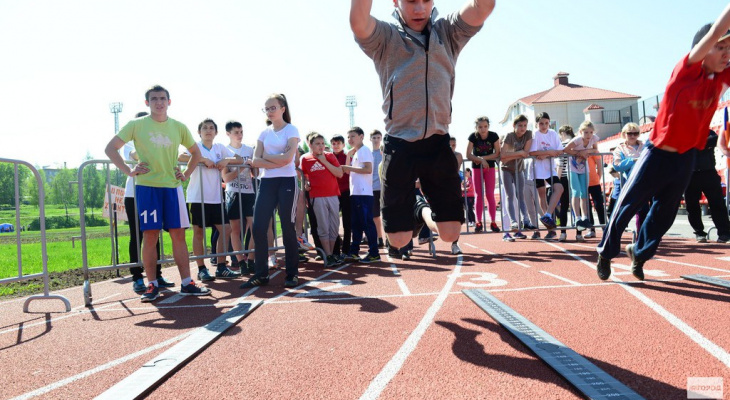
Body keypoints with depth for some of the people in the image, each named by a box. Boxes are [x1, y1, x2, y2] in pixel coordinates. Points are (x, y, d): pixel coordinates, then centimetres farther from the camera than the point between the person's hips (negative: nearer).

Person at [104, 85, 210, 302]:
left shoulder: (179, 127, 9)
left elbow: (195, 152, 21)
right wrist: (128, 171, -6)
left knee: (178, 234, 2)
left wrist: (186, 174, 9)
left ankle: (186, 283, 7)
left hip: (172, 186, 2)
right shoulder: (136, 125, 2)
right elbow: (110, 148, 3)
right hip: (146, 187, -2)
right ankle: (152, 285, 9)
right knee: (150, 235, -1)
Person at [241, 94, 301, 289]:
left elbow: (287, 158, -14)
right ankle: (261, 274, 7)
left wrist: (266, 157, -2)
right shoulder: (264, 133, 13)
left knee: (287, 227, -1)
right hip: (266, 183, 5)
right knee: (259, 227, -3)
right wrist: (276, 163, -11)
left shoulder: (291, 130, 0)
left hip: (286, 182, -4)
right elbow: (256, 161, 2)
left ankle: (292, 273, 10)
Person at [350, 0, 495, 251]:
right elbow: (358, 23, -22)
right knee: (398, 239, 2)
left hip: (438, 144, 2)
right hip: (399, 146, -2)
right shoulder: (384, 37, 1)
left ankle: (424, 211, 36)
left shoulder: (448, 32, 8)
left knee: (450, 234, 2)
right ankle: (414, 210, 37)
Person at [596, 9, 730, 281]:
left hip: (686, 159, 6)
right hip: (658, 155, -6)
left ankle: (639, 253, 32)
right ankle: (605, 253, 18)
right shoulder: (686, 70, -15)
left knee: (664, 216, 12)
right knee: (626, 206, 2)